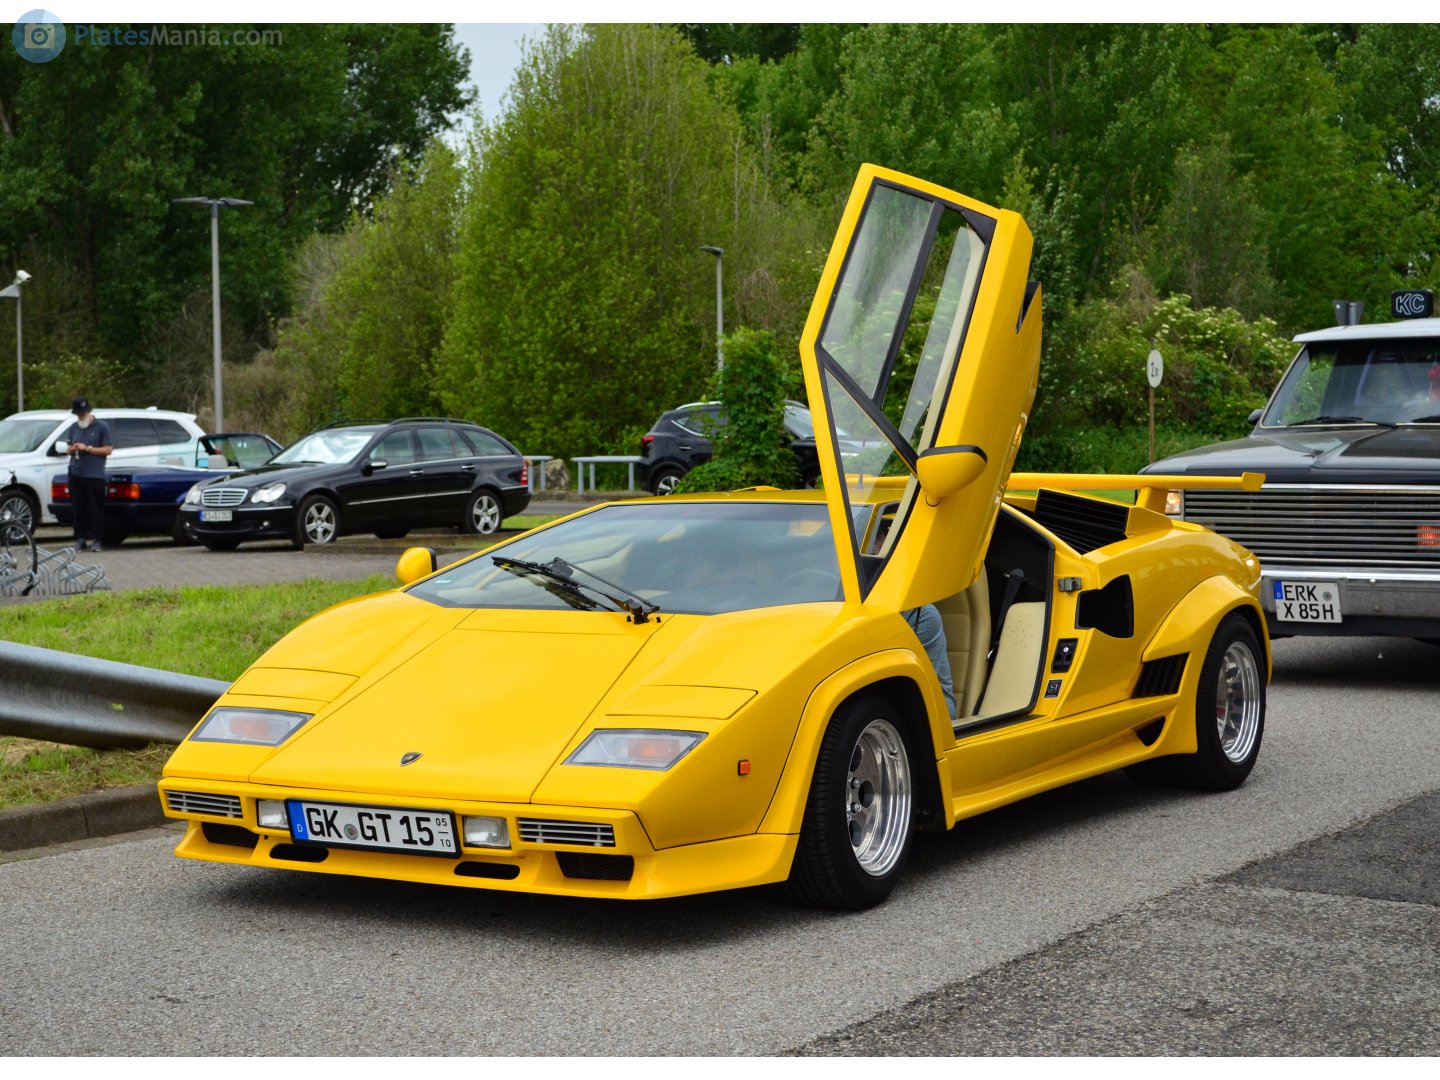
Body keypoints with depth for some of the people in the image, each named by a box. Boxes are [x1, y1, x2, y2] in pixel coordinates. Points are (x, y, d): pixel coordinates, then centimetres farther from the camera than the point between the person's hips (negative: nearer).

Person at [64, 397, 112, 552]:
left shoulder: (102, 427, 1)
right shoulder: (74, 427, 17)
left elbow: (108, 450, -4)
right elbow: (69, 449, 22)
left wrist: (88, 448, -11)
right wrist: (73, 449, -2)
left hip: (95, 475, -4)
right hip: (76, 474, 4)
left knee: (95, 509, -6)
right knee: (78, 509, 2)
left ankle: (96, 540, -2)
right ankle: (80, 539, 6)